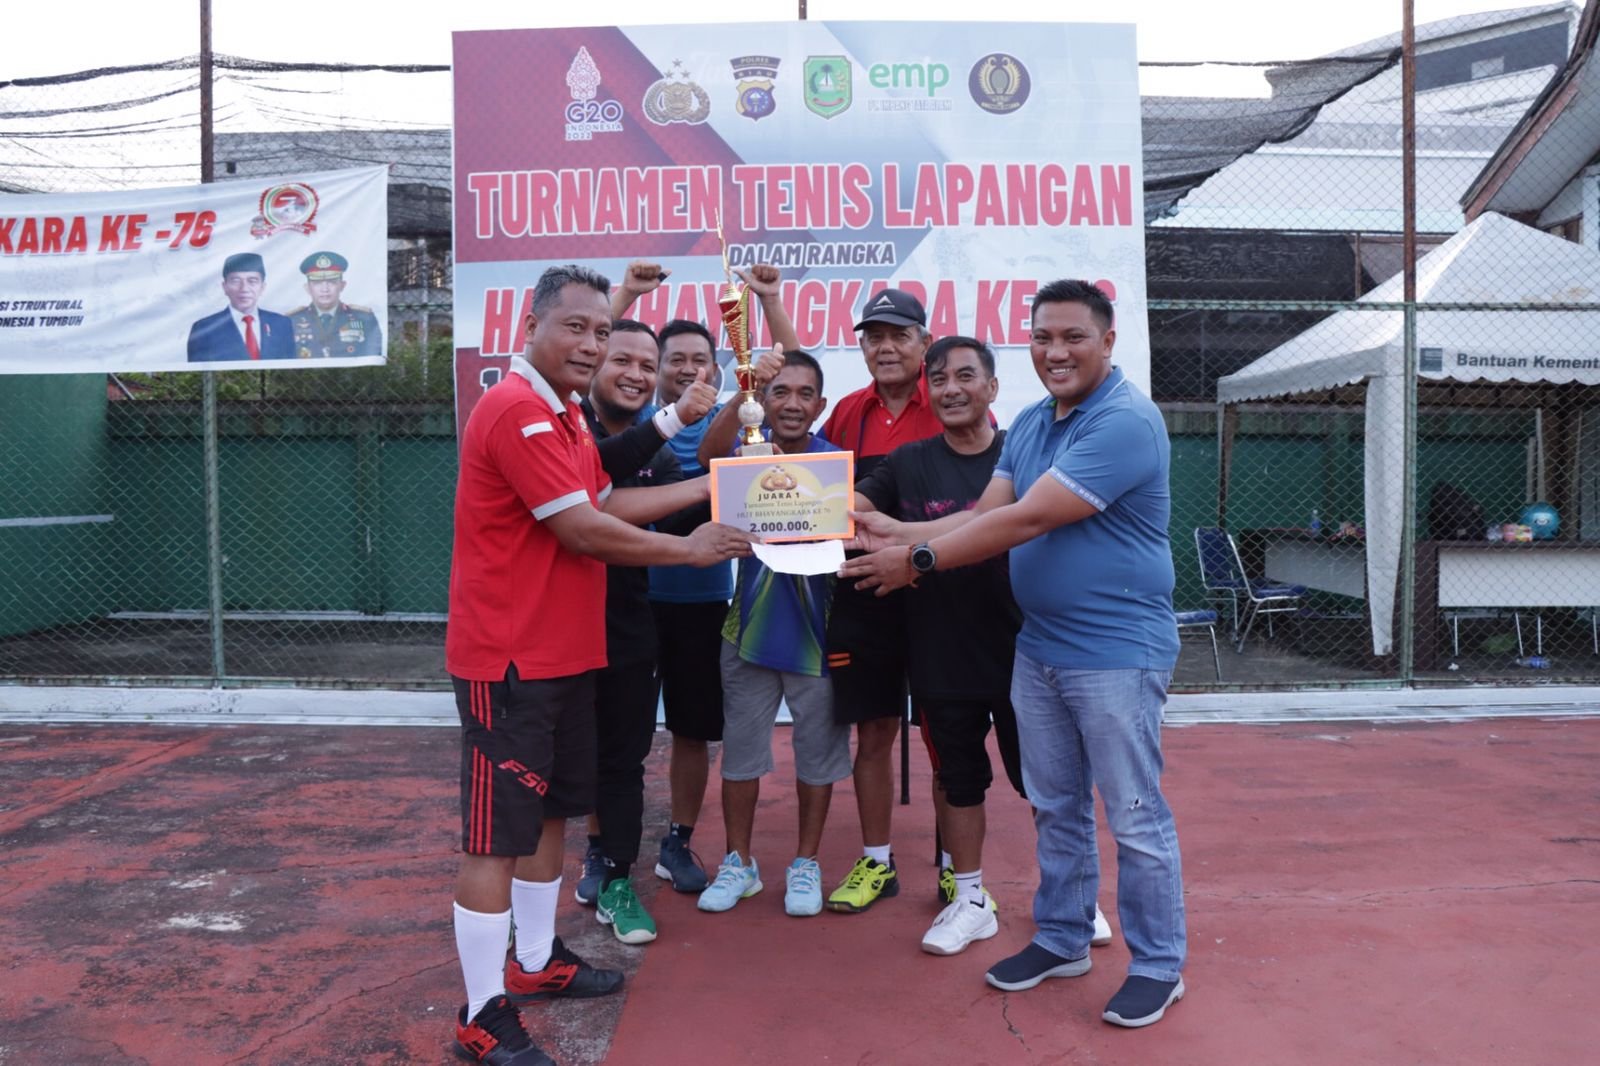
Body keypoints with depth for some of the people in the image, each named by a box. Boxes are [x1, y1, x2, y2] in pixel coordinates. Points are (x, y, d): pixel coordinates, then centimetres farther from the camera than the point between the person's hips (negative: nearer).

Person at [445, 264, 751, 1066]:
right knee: (497, 832, -2)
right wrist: (692, 548, -10)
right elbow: (583, 530, -21)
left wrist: (708, 488, 11)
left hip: (563, 654, 10)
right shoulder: (516, 410, -19)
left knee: (549, 812, 19)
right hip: (508, 659, -10)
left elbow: (609, 503, 16)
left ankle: (537, 961, 35)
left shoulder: (564, 416, 15)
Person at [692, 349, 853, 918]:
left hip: (817, 631, -1)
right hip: (751, 627, 1)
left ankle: (805, 863, 29)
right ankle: (739, 862, 28)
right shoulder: (749, 452, -3)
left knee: (817, 754, 10)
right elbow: (708, 452, -25)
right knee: (740, 750, 11)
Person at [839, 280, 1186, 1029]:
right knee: (1055, 809, 18)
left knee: (1135, 818, 5)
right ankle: (1062, 940, 34)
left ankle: (1158, 965, 22)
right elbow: (984, 513, 4)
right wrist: (897, 532, -10)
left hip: (1116, 652, -8)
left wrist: (918, 560, -20)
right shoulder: (1029, 423, 10)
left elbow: (1026, 521, -25)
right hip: (1037, 648, 8)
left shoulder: (1125, 422, -20)